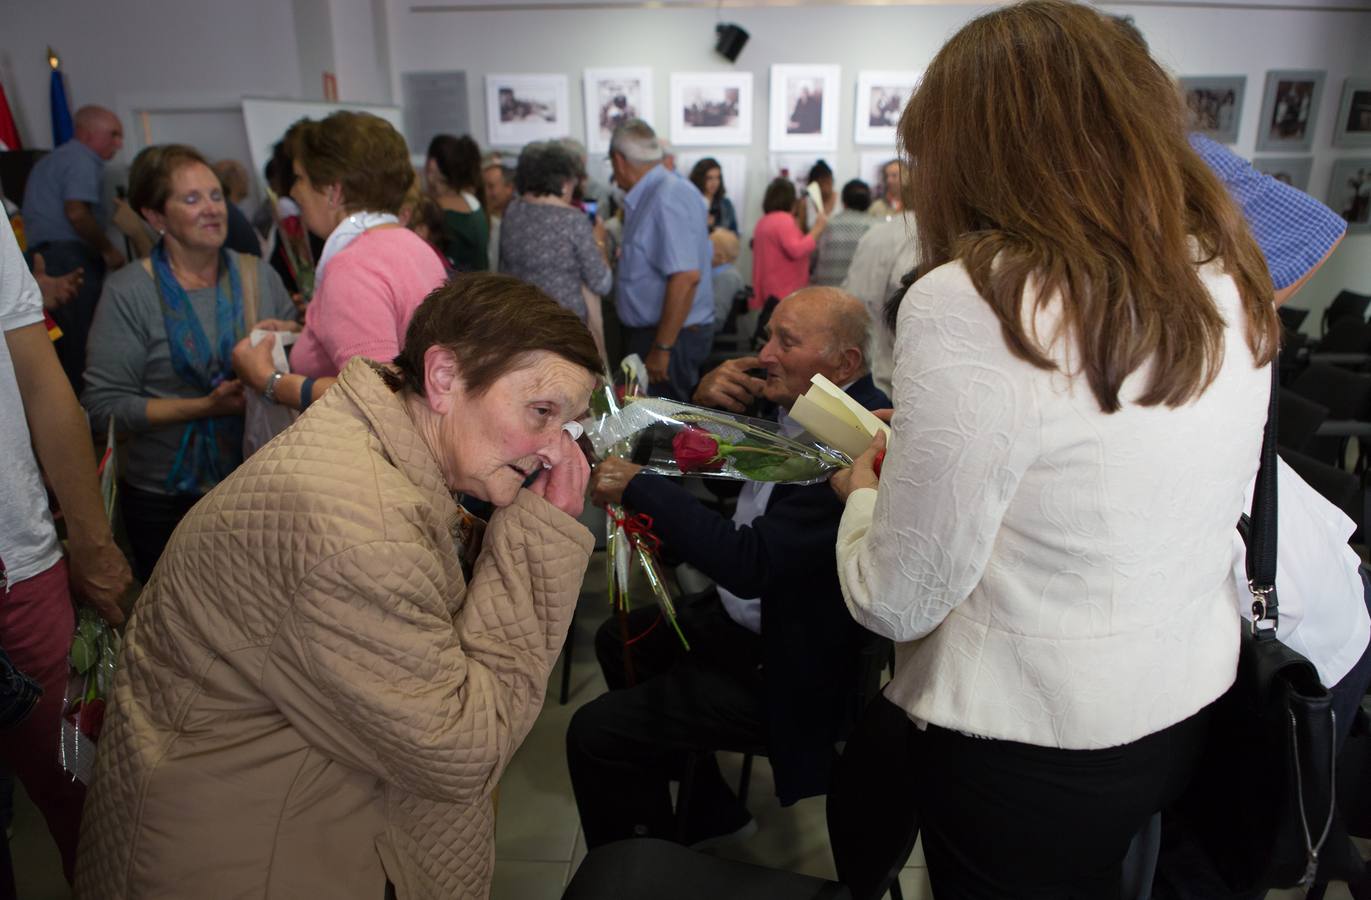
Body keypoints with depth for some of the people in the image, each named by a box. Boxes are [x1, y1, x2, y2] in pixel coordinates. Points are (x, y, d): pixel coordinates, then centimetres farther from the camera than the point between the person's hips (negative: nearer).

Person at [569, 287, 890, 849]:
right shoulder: (786, 401, -1)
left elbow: (749, 564, -33)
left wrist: (638, 487, -27)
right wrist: (703, 402, -10)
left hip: (787, 666, -10)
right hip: (742, 616, 10)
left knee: (595, 733, -11)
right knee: (620, 639, 25)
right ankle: (711, 815, 32)